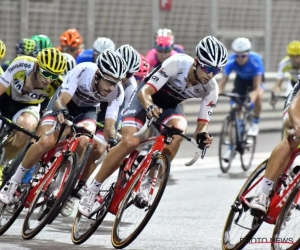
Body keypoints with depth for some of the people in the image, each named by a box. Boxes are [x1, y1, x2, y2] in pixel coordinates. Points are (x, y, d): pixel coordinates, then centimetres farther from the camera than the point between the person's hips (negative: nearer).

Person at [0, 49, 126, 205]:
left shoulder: (117, 92, -28)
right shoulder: (83, 71, -35)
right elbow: (61, 101, -36)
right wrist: (61, 111, -58)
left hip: (86, 110, 2)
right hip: (64, 103, -2)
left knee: (82, 142, -29)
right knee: (47, 141, -25)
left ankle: (58, 184, -6)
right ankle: (14, 182, -7)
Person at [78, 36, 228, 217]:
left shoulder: (211, 89, -22)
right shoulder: (177, 64, -33)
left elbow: (202, 124, -17)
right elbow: (144, 92, -34)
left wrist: (201, 135, -41)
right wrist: (149, 106, -56)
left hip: (171, 105, 3)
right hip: (147, 99, -3)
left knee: (178, 129, -32)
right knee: (130, 142, -24)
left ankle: (146, 183, -17)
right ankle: (93, 188, -8)